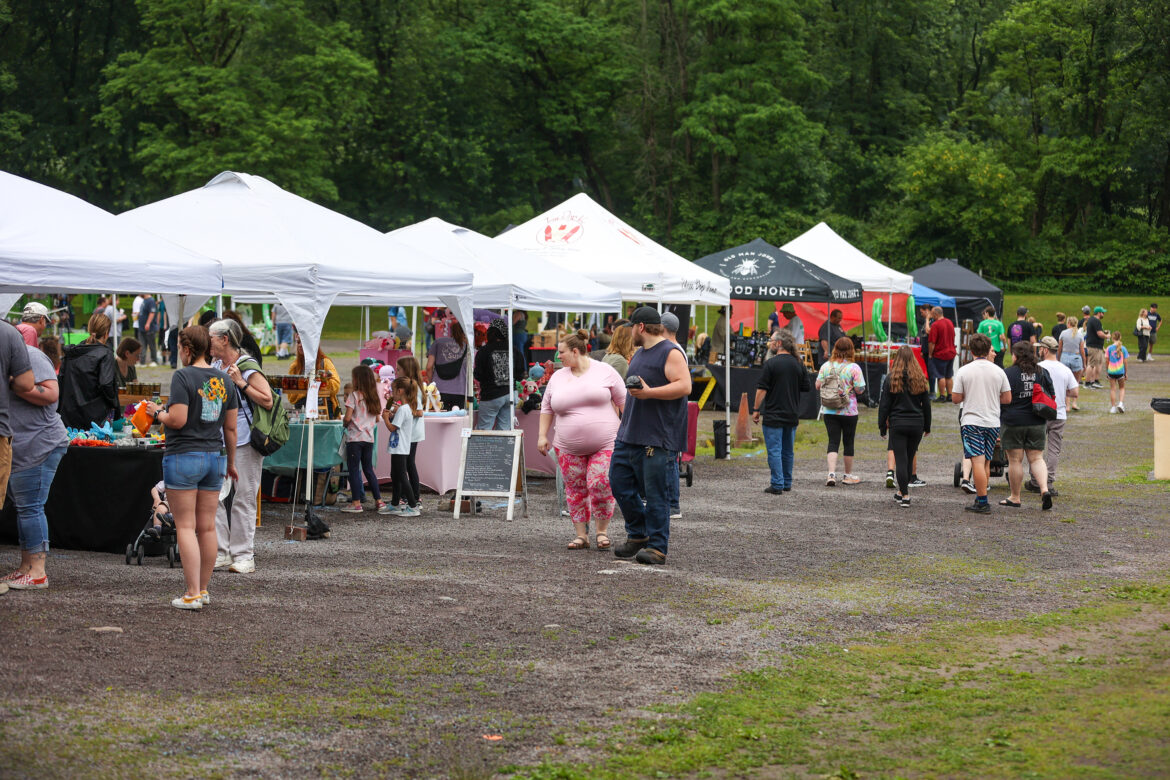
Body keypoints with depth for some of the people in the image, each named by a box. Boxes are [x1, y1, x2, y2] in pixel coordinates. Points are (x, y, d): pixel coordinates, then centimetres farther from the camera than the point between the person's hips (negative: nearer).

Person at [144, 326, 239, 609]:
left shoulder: (182, 377, -10)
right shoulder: (224, 379, 8)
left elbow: (178, 420, -18)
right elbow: (230, 428, 11)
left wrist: (158, 412, 2)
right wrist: (231, 463, 21)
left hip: (184, 456, -6)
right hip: (215, 457, 6)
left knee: (186, 527, -3)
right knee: (207, 527, 11)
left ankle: (192, 594, -6)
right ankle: (204, 589, 18)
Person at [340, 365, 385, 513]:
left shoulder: (354, 396, -10)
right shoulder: (375, 396, 7)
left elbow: (348, 417, -14)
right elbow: (377, 418, 11)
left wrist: (345, 423, 6)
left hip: (355, 437, -6)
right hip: (369, 438, 6)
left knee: (354, 470, -1)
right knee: (368, 469, 15)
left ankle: (356, 503, -3)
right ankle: (379, 500, 14)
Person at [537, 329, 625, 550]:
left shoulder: (604, 372, -1)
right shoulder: (557, 378, 9)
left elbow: (623, 401, 4)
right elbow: (547, 408, 15)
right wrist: (542, 435, 8)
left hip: (604, 445, -3)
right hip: (569, 448, 3)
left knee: (601, 486, -11)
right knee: (576, 490, 3)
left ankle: (602, 531, 5)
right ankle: (581, 535, 11)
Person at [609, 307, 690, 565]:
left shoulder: (671, 353, -9)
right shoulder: (639, 354, 19)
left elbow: (684, 386, -20)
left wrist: (649, 393, -25)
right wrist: (623, 424, 25)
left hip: (656, 440, -9)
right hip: (628, 436, 9)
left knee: (654, 494, -6)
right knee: (620, 484, 9)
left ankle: (657, 548, 0)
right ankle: (637, 535, 24)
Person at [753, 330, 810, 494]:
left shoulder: (771, 363, -12)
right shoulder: (799, 364, 4)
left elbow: (762, 389, -12)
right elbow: (807, 387, 8)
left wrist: (756, 410, -3)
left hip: (773, 415, -6)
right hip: (792, 415, 6)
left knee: (774, 450, -3)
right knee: (788, 451, 15)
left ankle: (777, 485, -6)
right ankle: (787, 483, 20)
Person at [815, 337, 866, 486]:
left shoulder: (826, 366, -2)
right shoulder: (854, 368, -11)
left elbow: (818, 386, 4)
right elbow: (860, 389, -12)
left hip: (829, 411, 2)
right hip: (848, 411, -2)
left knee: (833, 442, 4)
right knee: (848, 442, 11)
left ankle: (831, 474, -12)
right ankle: (848, 475, 22)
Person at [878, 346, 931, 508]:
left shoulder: (891, 379, -4)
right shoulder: (920, 379, 2)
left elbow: (884, 405, -3)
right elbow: (926, 404, 8)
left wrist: (882, 426, 5)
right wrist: (927, 426, 17)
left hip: (897, 423, -3)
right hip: (916, 424, 3)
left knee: (901, 459, -2)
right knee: (909, 459, 14)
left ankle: (905, 495, -8)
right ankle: (902, 492, 25)